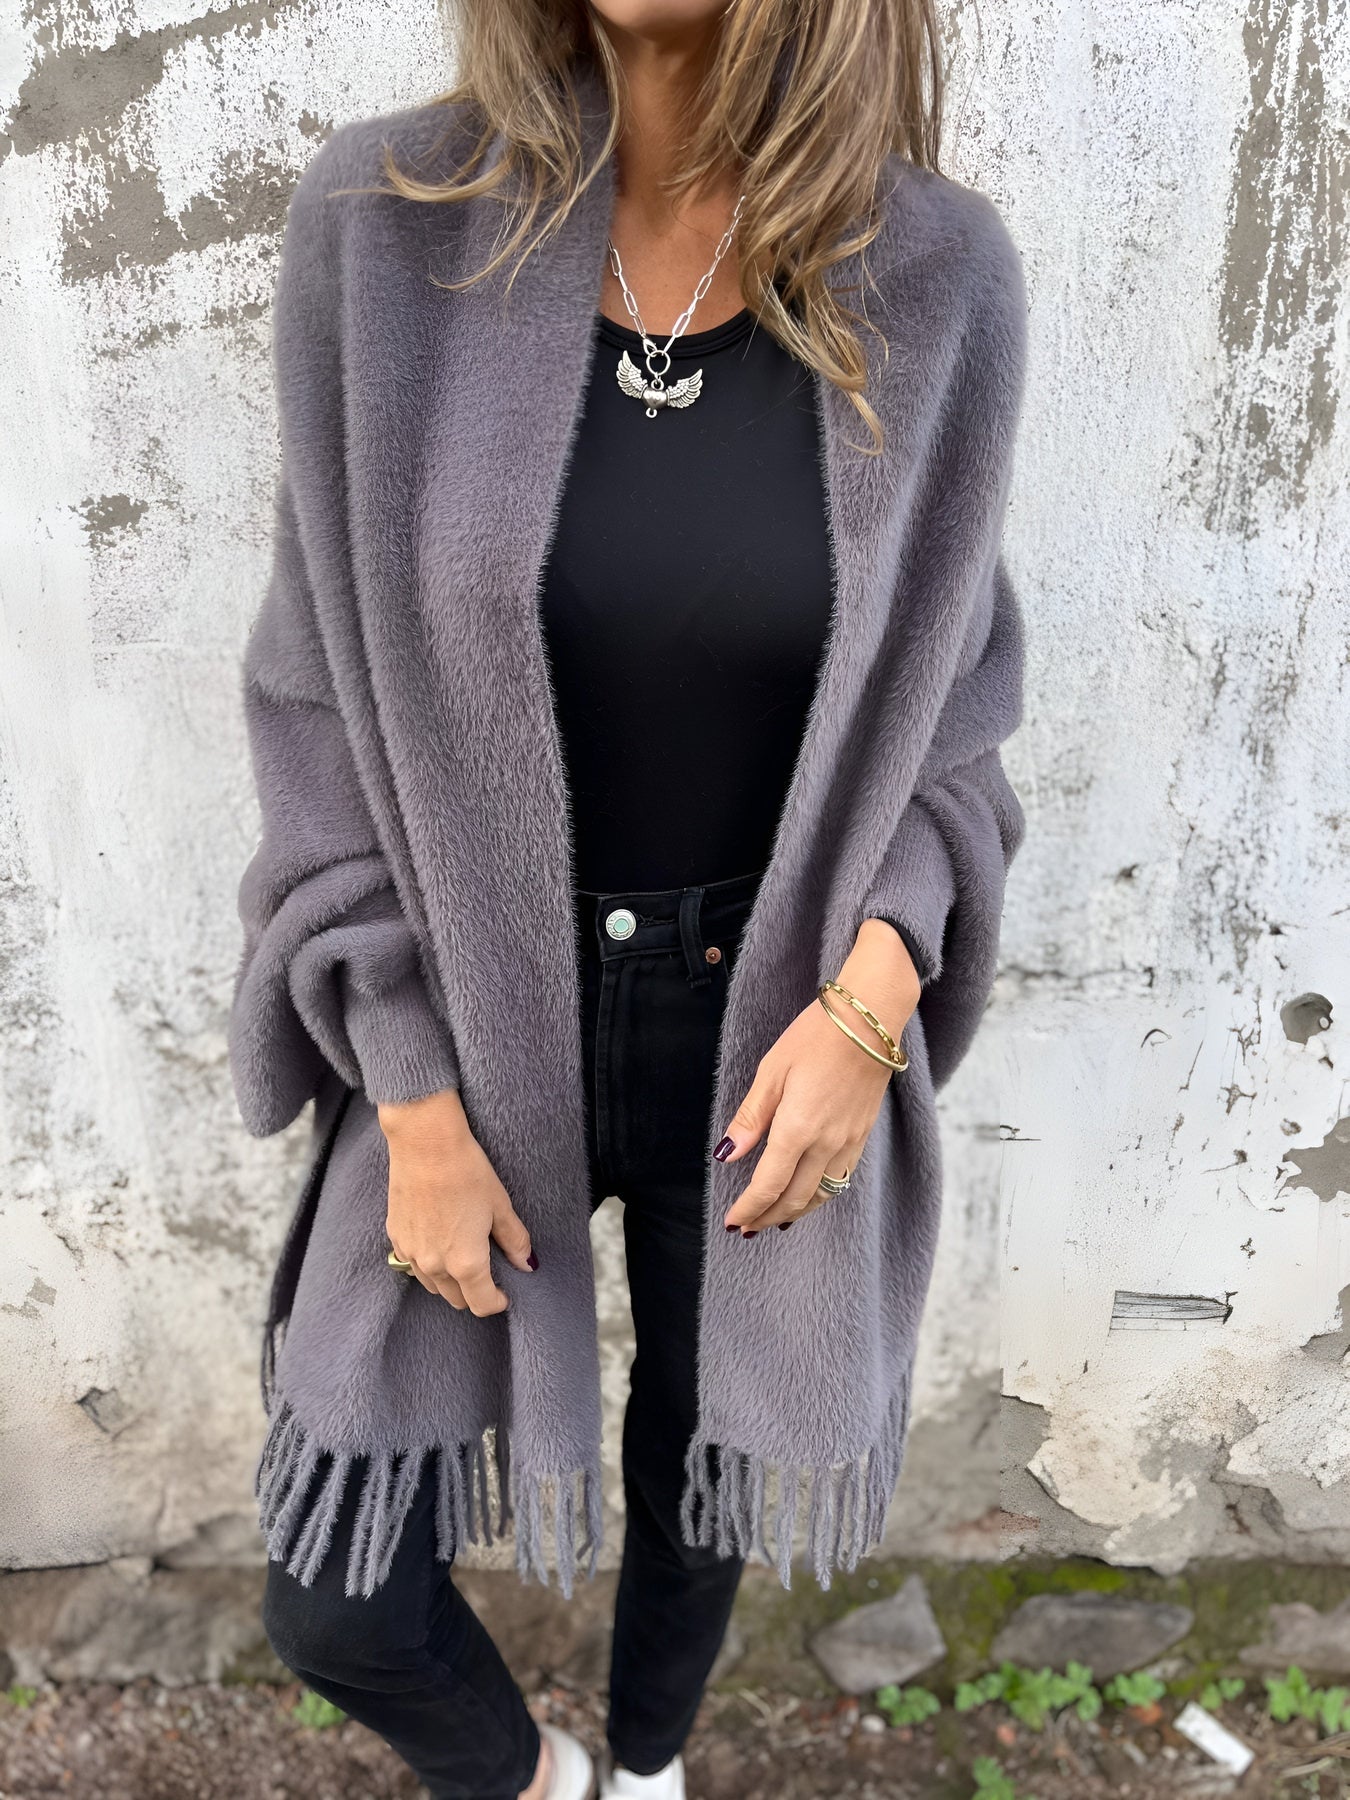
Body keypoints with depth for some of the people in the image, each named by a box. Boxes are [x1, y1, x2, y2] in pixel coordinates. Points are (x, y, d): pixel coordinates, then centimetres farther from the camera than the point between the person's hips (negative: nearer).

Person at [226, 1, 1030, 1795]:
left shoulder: (939, 280, -9)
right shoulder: (386, 224, -12)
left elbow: (950, 691, 1)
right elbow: (324, 699, -7)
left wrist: (873, 995, -14)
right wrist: (413, 1102, -9)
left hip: (766, 1023, 1)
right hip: (475, 1015, 0)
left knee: (702, 1455, 24)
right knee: (336, 1598, 8)